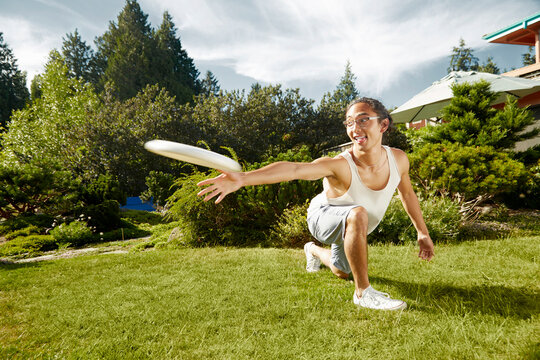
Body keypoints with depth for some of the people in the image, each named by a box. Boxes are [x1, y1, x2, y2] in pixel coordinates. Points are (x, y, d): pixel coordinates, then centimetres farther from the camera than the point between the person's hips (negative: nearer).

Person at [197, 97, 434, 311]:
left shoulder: (398, 159, -20)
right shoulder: (339, 166, -37)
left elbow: (407, 193, 1)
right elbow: (293, 169, -54)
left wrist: (422, 232, 7)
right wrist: (242, 178, -68)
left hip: (353, 228, 6)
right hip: (322, 218, -6)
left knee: (342, 272, 29)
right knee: (357, 214, -41)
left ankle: (314, 251, 62)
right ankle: (363, 293, -22)